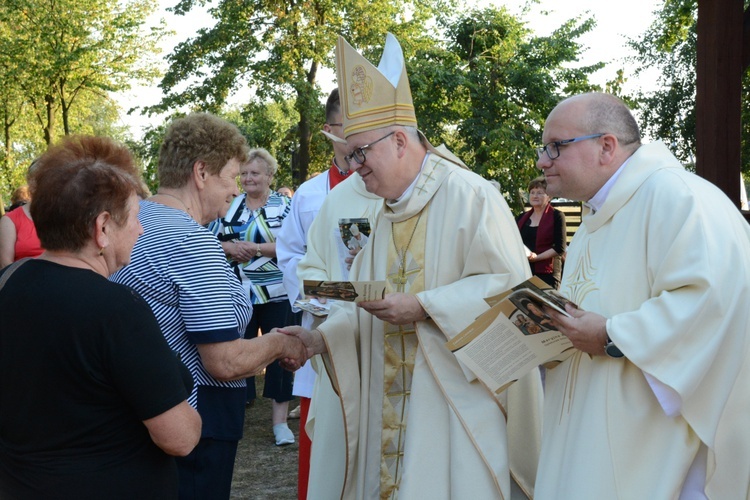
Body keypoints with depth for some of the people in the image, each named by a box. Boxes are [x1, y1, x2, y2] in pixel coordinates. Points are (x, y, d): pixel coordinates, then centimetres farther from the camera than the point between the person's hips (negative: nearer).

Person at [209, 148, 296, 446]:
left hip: (276, 295, -3)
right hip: (238, 295, 3)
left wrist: (255, 248, -18)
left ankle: (279, 420, 9)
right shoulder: (229, 206, 8)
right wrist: (229, 248, -10)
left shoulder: (284, 206, -1)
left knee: (279, 354, 1)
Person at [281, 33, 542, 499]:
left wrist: (423, 307, -21)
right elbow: (364, 301, 13)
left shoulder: (470, 196, -10)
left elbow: (510, 285, -17)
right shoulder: (385, 214, 15)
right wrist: (322, 337, -4)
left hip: (456, 397, -7)